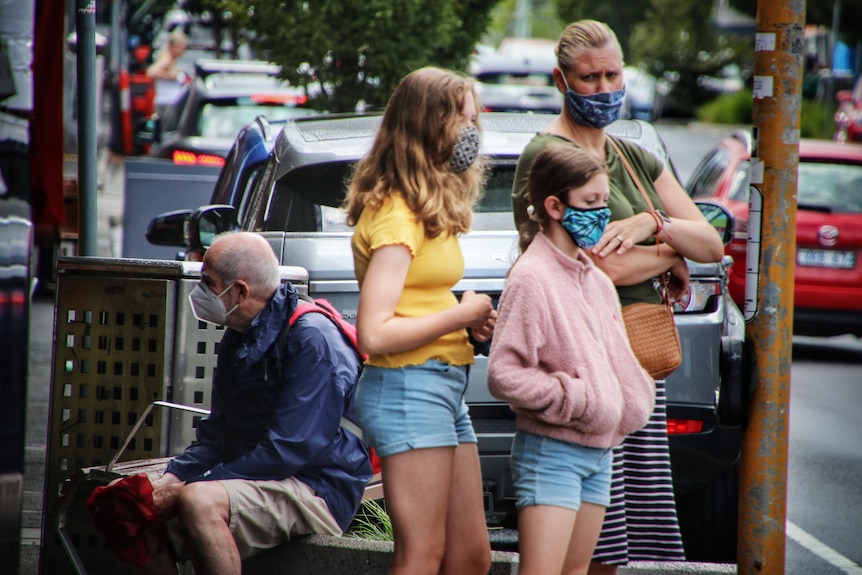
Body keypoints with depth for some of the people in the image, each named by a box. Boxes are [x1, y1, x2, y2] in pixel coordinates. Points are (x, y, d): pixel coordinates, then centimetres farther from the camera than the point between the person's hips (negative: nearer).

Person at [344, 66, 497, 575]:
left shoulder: (431, 207, 15)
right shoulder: (395, 214, -15)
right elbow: (374, 333, -22)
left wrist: (470, 318, 3)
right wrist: (462, 315, -13)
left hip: (446, 388, 10)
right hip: (408, 386, -10)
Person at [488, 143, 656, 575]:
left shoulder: (597, 280, 11)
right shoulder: (531, 278, -13)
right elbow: (503, 374, -19)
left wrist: (630, 403, 6)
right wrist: (576, 399, -18)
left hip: (598, 450, 8)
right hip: (550, 450, -8)